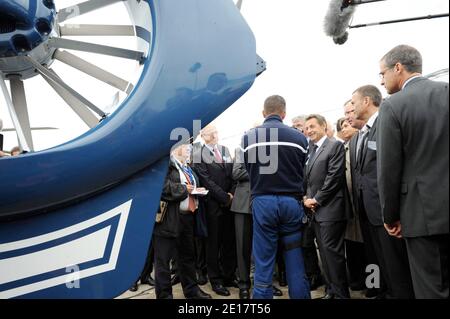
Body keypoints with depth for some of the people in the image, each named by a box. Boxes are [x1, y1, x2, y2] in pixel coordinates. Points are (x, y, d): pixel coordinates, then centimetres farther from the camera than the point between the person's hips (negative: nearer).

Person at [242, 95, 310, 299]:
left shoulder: (249, 137, -3)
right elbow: (302, 171, 8)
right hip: (291, 201, 1)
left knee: (263, 264, 5)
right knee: (295, 264, 9)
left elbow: (248, 169, 6)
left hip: (263, 202, 0)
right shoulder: (299, 137, -2)